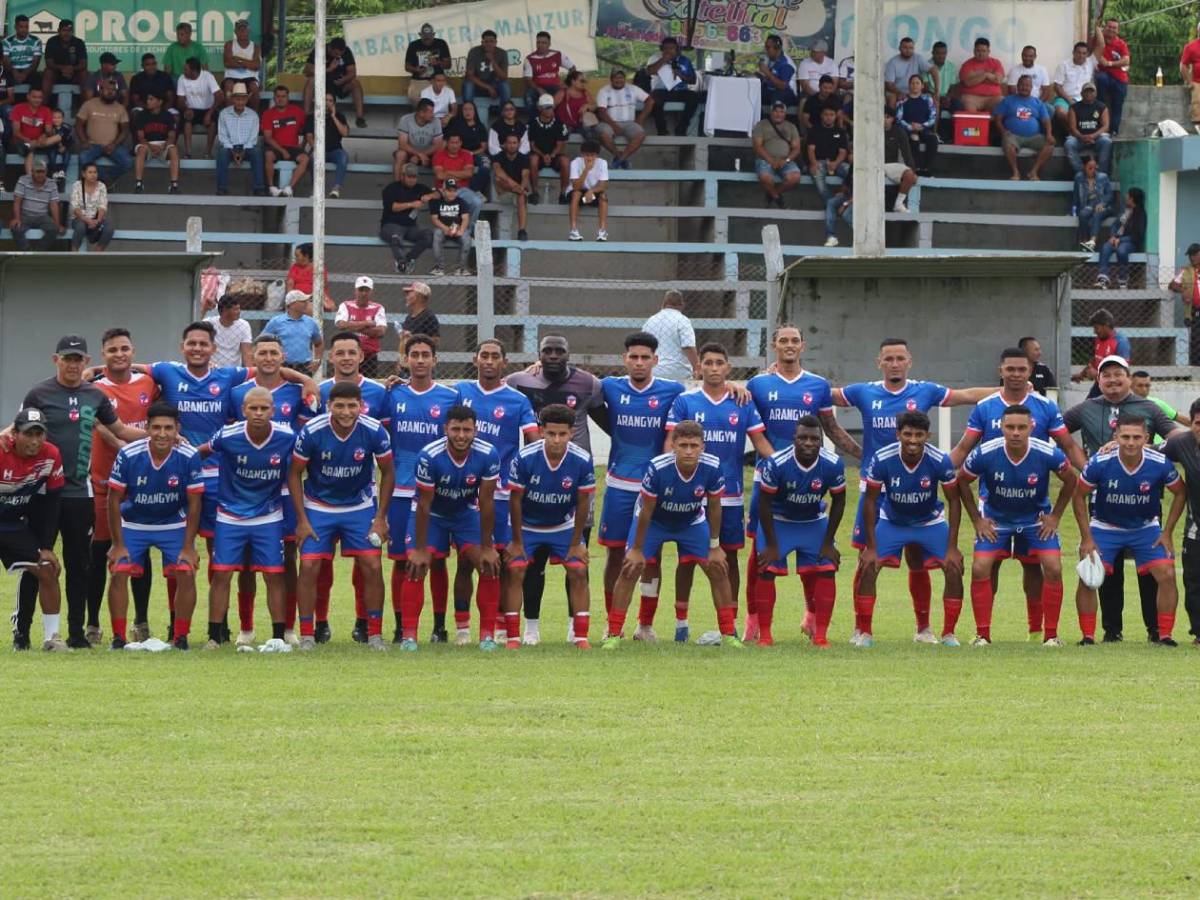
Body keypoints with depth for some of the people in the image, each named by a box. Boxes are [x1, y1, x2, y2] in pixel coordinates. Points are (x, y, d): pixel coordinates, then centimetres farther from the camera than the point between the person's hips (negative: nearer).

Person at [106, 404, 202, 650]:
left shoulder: (189, 457, -21)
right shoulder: (128, 455, -23)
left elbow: (194, 504, -11)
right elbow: (114, 500, -11)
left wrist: (188, 547, -11)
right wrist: (118, 544, -10)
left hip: (174, 524, 0)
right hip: (133, 525, 0)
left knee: (186, 573, -14)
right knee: (119, 572, -12)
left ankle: (180, 637, -2)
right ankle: (118, 637, -1)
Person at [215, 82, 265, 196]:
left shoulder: (253, 115, 3)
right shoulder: (224, 114, 0)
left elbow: (253, 137, -1)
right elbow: (222, 136, -3)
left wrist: (243, 152, -16)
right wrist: (233, 152, -16)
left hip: (247, 147, 1)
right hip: (229, 146, -1)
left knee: (257, 152, -32)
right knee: (222, 152, -35)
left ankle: (259, 189, -31)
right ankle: (222, 189, -33)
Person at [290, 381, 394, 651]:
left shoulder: (374, 432, -19)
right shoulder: (311, 432, -21)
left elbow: (387, 472, -2)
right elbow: (294, 474, -7)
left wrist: (381, 517, -4)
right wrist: (302, 520, -9)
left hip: (360, 507, 1)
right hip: (318, 507, -1)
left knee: (372, 567, -7)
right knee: (309, 567, -10)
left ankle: (374, 634, 7)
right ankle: (307, 635, 2)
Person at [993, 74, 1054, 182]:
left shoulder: (1038, 103, 18)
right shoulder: (1008, 100, 12)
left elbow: (1046, 120, 10)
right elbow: (998, 119, 6)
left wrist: (1049, 134, -10)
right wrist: (1004, 133, -13)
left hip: (1034, 136, 2)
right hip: (1013, 135, -2)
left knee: (1049, 144, -26)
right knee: (1008, 144, -38)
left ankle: (1034, 172, -21)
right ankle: (1015, 172, -23)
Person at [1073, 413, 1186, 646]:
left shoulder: (1160, 464, -21)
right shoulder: (1100, 463, -24)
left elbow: (1180, 494, -2)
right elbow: (1079, 496, -9)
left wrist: (1167, 533, -5)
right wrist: (1087, 539, -10)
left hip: (1146, 528, 1)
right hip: (1105, 527, -1)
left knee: (1166, 575, -13)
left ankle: (1164, 635, 0)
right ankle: (1087, 636, 0)